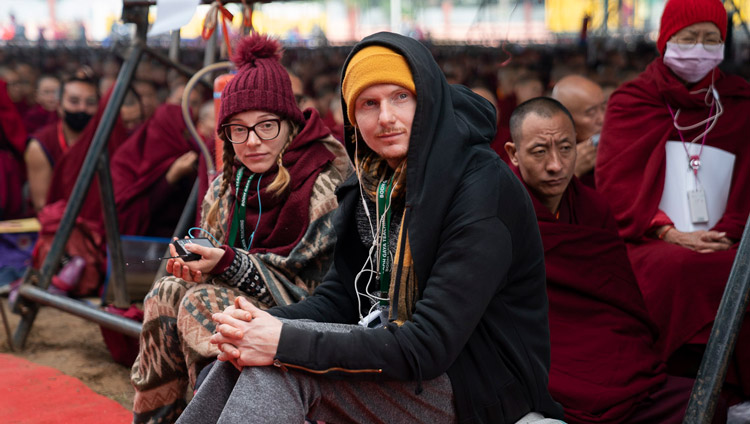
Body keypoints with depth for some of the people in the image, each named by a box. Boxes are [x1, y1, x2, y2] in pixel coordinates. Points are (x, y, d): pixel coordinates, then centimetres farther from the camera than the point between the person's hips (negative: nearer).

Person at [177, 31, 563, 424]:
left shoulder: (484, 189, -21)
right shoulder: (372, 184, 4)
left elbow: (430, 346, -27)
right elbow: (337, 296, 4)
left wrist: (287, 342, -30)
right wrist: (262, 324, -17)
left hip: (481, 390, -7)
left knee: (284, 365, -22)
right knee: (251, 354, -8)